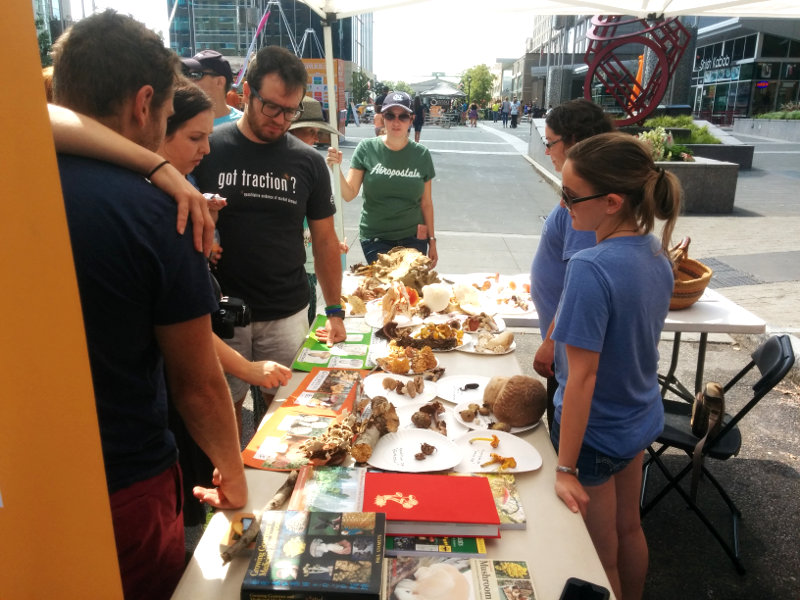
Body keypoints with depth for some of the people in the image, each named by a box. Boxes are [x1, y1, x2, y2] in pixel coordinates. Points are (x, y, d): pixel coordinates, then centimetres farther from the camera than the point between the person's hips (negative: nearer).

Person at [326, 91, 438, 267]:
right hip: (375, 240, -1)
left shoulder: (421, 154, 0)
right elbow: (349, 194, -6)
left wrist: (432, 240, 7)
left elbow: (426, 203, 6)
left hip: (413, 238, 2)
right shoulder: (367, 148, -4)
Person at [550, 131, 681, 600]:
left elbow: (583, 375, -27)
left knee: (599, 555, 15)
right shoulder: (657, 252, -5)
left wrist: (565, 467, -19)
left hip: (595, 433, -8)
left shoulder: (591, 268, -30)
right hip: (641, 420, 8)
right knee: (629, 529, 28)